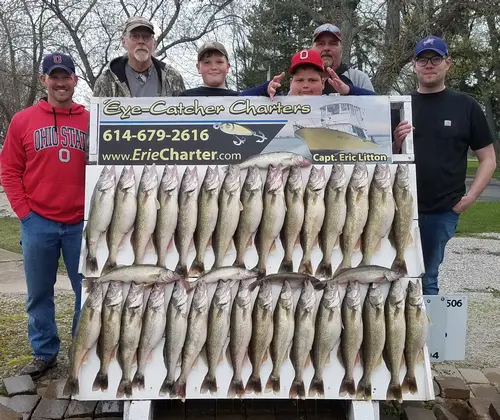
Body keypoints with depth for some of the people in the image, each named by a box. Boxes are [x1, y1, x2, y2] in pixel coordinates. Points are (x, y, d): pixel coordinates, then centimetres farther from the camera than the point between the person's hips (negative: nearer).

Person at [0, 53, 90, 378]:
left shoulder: (91, 120, 4)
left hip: (82, 223, 0)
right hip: (38, 222, 1)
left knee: (88, 290, 7)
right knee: (39, 293, 10)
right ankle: (44, 353, 26)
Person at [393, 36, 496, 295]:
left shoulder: (465, 107, 3)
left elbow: (488, 159, 5)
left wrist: (470, 197, -6)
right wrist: (396, 141, -10)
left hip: (442, 212, -1)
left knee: (426, 280, 7)